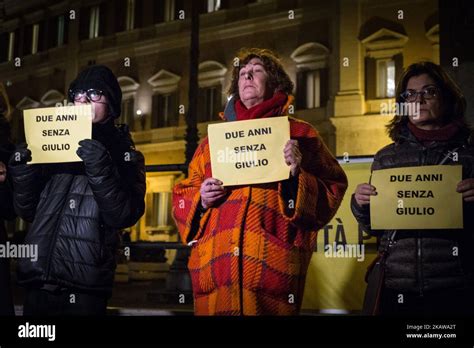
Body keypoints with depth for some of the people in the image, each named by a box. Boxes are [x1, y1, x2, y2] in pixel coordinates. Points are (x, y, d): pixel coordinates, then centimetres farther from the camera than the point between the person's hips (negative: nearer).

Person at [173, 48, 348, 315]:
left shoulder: (300, 134, 9)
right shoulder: (214, 139, 19)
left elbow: (332, 194, 3)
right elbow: (182, 199, 20)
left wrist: (298, 177, -14)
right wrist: (201, 199, -1)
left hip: (273, 266, -3)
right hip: (212, 264, 3)